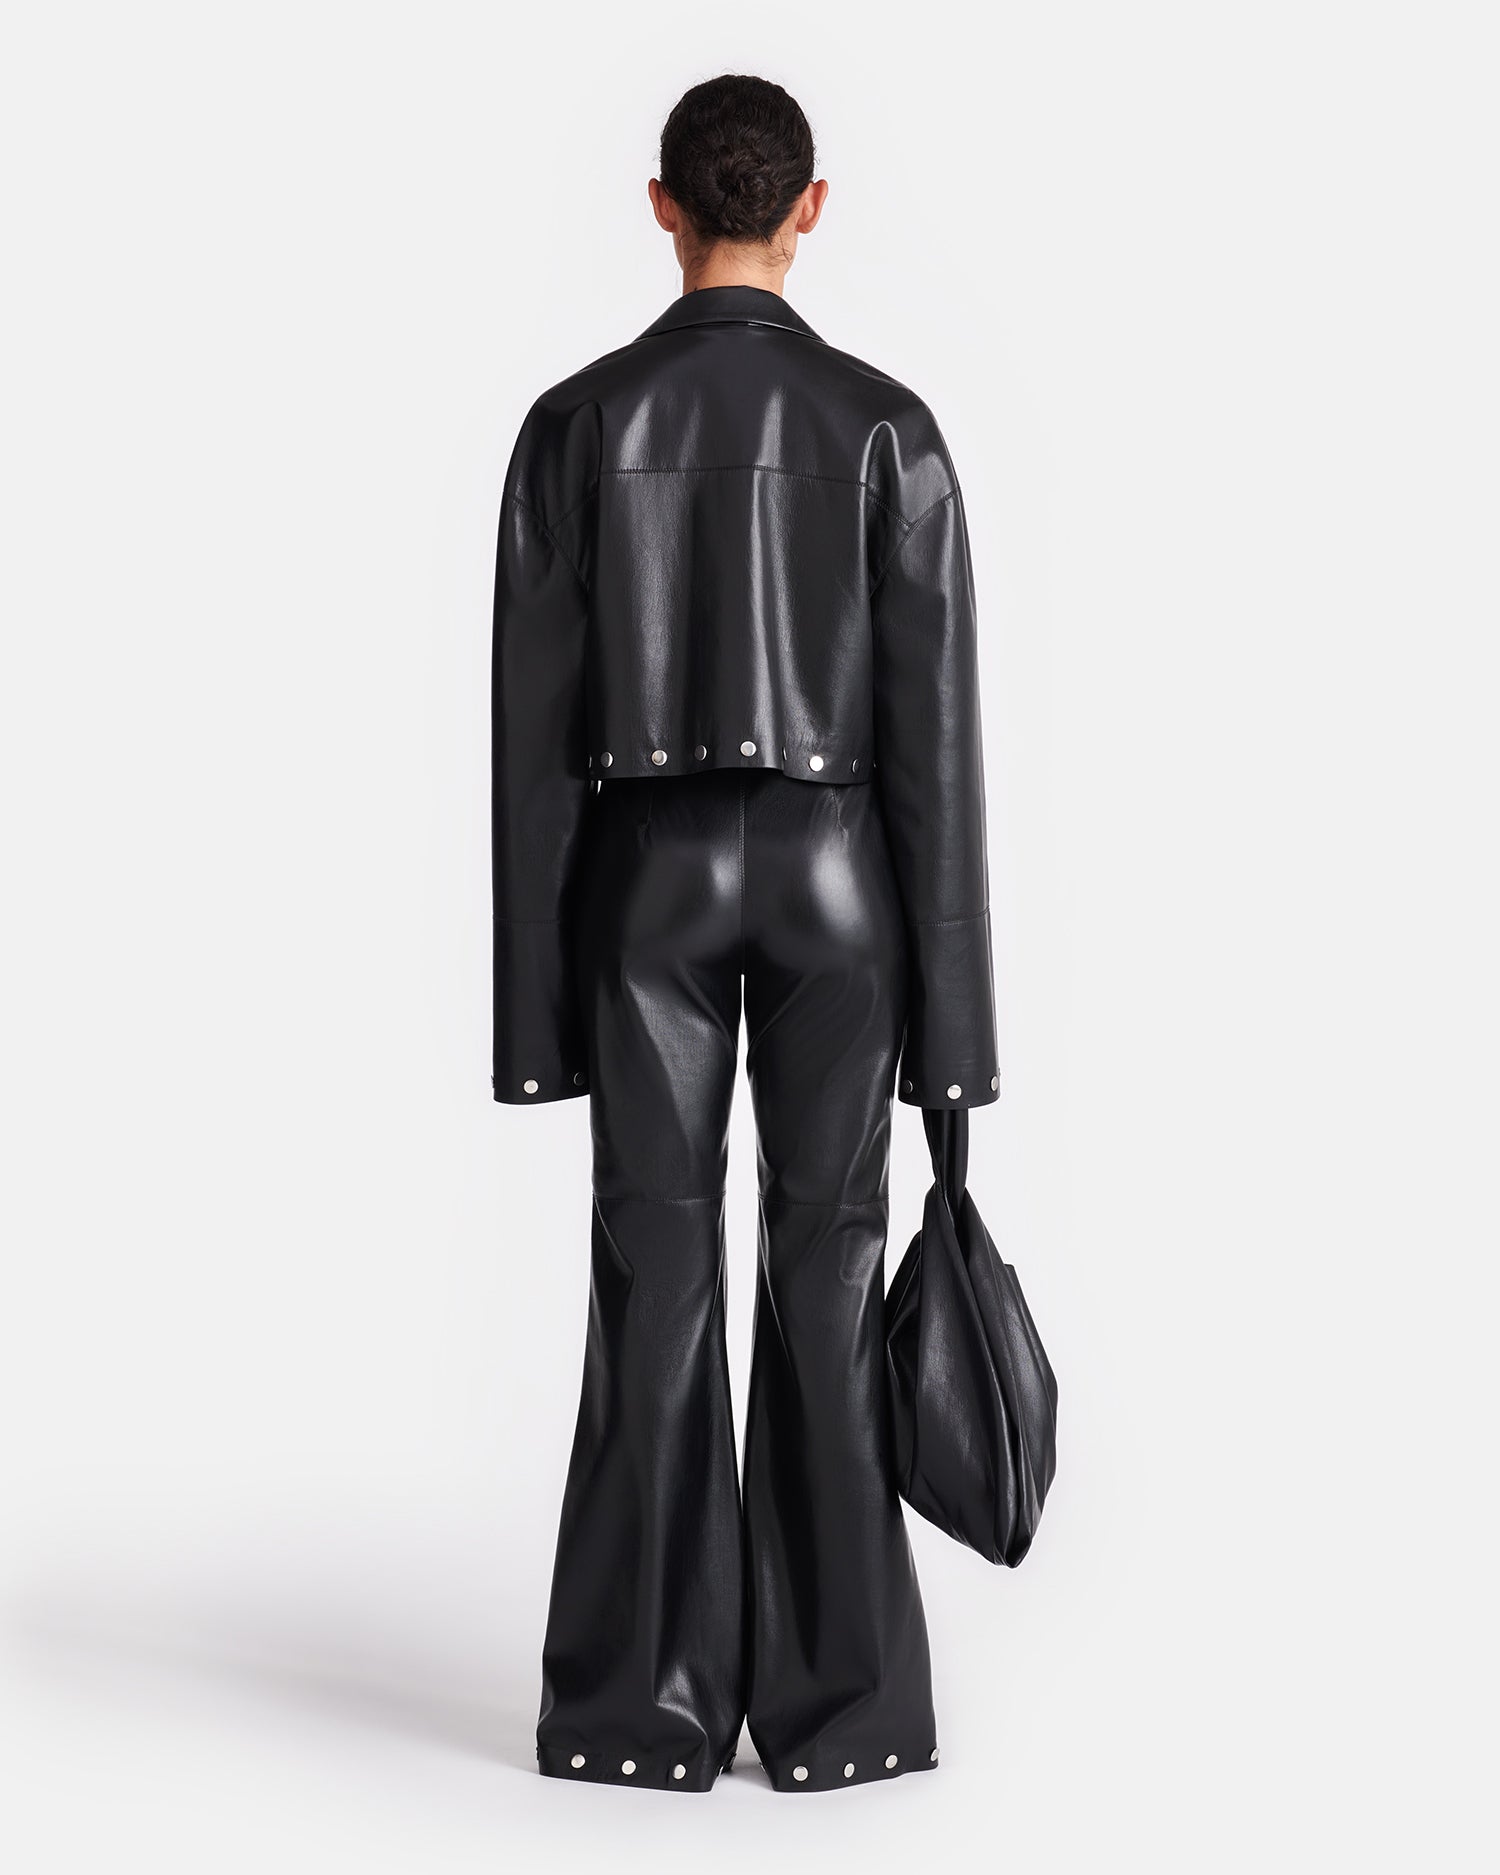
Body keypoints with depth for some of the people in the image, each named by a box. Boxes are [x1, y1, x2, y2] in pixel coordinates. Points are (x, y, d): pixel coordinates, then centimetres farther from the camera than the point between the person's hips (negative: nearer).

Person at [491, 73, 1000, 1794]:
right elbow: (932, 726, -6)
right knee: (824, 1269, 3)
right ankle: (833, 1702, 5)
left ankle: (646, 1700, 4)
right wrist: (950, 1005, -2)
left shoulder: (575, 423, -2)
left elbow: (532, 724, -2)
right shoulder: (885, 426, -4)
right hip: (831, 869, -1)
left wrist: (536, 993, 3)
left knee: (657, 1272, 3)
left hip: (649, 871, 1)